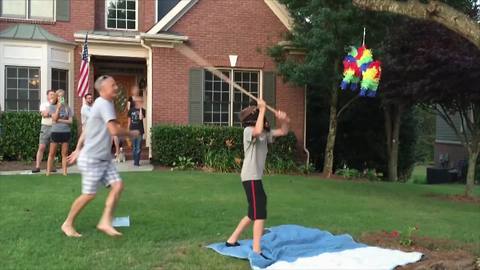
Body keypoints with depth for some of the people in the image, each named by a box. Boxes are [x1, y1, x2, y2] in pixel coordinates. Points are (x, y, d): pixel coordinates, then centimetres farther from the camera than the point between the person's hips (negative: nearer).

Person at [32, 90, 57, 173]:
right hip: (46, 127, -2)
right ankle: (37, 166, -5)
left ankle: (51, 166, 11)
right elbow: (44, 114, -11)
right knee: (41, 147, -6)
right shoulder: (43, 105, 6)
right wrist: (51, 104, -9)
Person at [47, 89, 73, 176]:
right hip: (55, 132, -1)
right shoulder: (53, 107, 3)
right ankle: (48, 171, 6)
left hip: (66, 132, 1)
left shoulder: (67, 108, 6)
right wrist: (58, 107, -13)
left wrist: (60, 120, -11)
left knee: (64, 153, 4)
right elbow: (54, 118, -11)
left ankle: (64, 171, 7)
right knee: (52, 153, 2)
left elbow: (70, 121, 0)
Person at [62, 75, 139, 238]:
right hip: (92, 159, -9)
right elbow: (114, 130, -26)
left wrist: (78, 150, 19)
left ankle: (105, 222, 1)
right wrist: (131, 133, -9)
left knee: (118, 185, -3)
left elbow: (86, 129, 17)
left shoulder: (105, 104, 14)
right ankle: (68, 224, 17)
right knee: (89, 195, -1)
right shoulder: (104, 104, -17)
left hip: (104, 158, 9)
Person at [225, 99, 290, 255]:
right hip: (251, 178, -9)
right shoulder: (248, 131, -11)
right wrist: (262, 109, -26)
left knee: (254, 213, 16)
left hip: (256, 177, 9)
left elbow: (283, 132, 16)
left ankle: (232, 241, 25)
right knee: (260, 214, -11)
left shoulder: (265, 133, 15)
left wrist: (283, 120, -5)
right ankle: (257, 251, -12)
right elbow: (258, 131, -35)